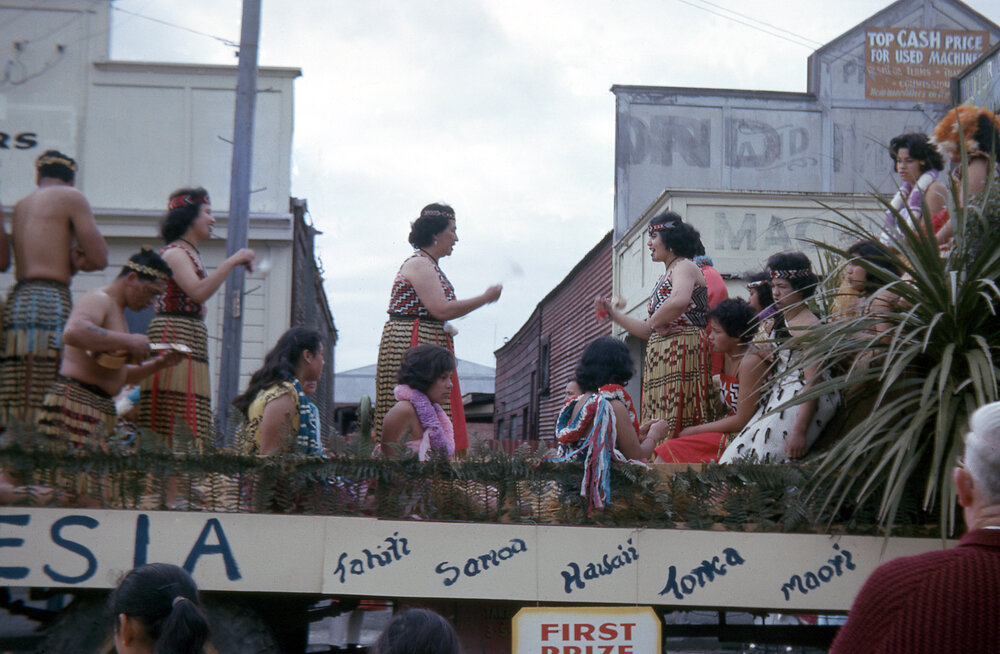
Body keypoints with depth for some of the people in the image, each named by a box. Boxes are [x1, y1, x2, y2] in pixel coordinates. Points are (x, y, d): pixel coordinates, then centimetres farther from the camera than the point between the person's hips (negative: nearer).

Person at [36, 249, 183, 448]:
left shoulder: (116, 310, 26)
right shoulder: (99, 299, -5)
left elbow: (120, 375, 32)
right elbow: (72, 333, -29)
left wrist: (158, 364, 17)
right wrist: (128, 341, -23)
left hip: (100, 408, 10)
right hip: (76, 403, -10)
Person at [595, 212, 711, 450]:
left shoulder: (684, 266, -1)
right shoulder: (664, 278, 26)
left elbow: (680, 301, -26)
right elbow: (648, 332, 23)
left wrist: (654, 322, -11)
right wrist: (613, 312, 25)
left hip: (681, 350, -9)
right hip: (659, 354, 9)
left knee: (674, 426, -16)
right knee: (657, 429, 0)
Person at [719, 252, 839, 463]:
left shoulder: (809, 326, -14)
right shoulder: (777, 321, 13)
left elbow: (813, 382, -20)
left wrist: (799, 431, -25)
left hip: (802, 402, -9)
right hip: (777, 397, 9)